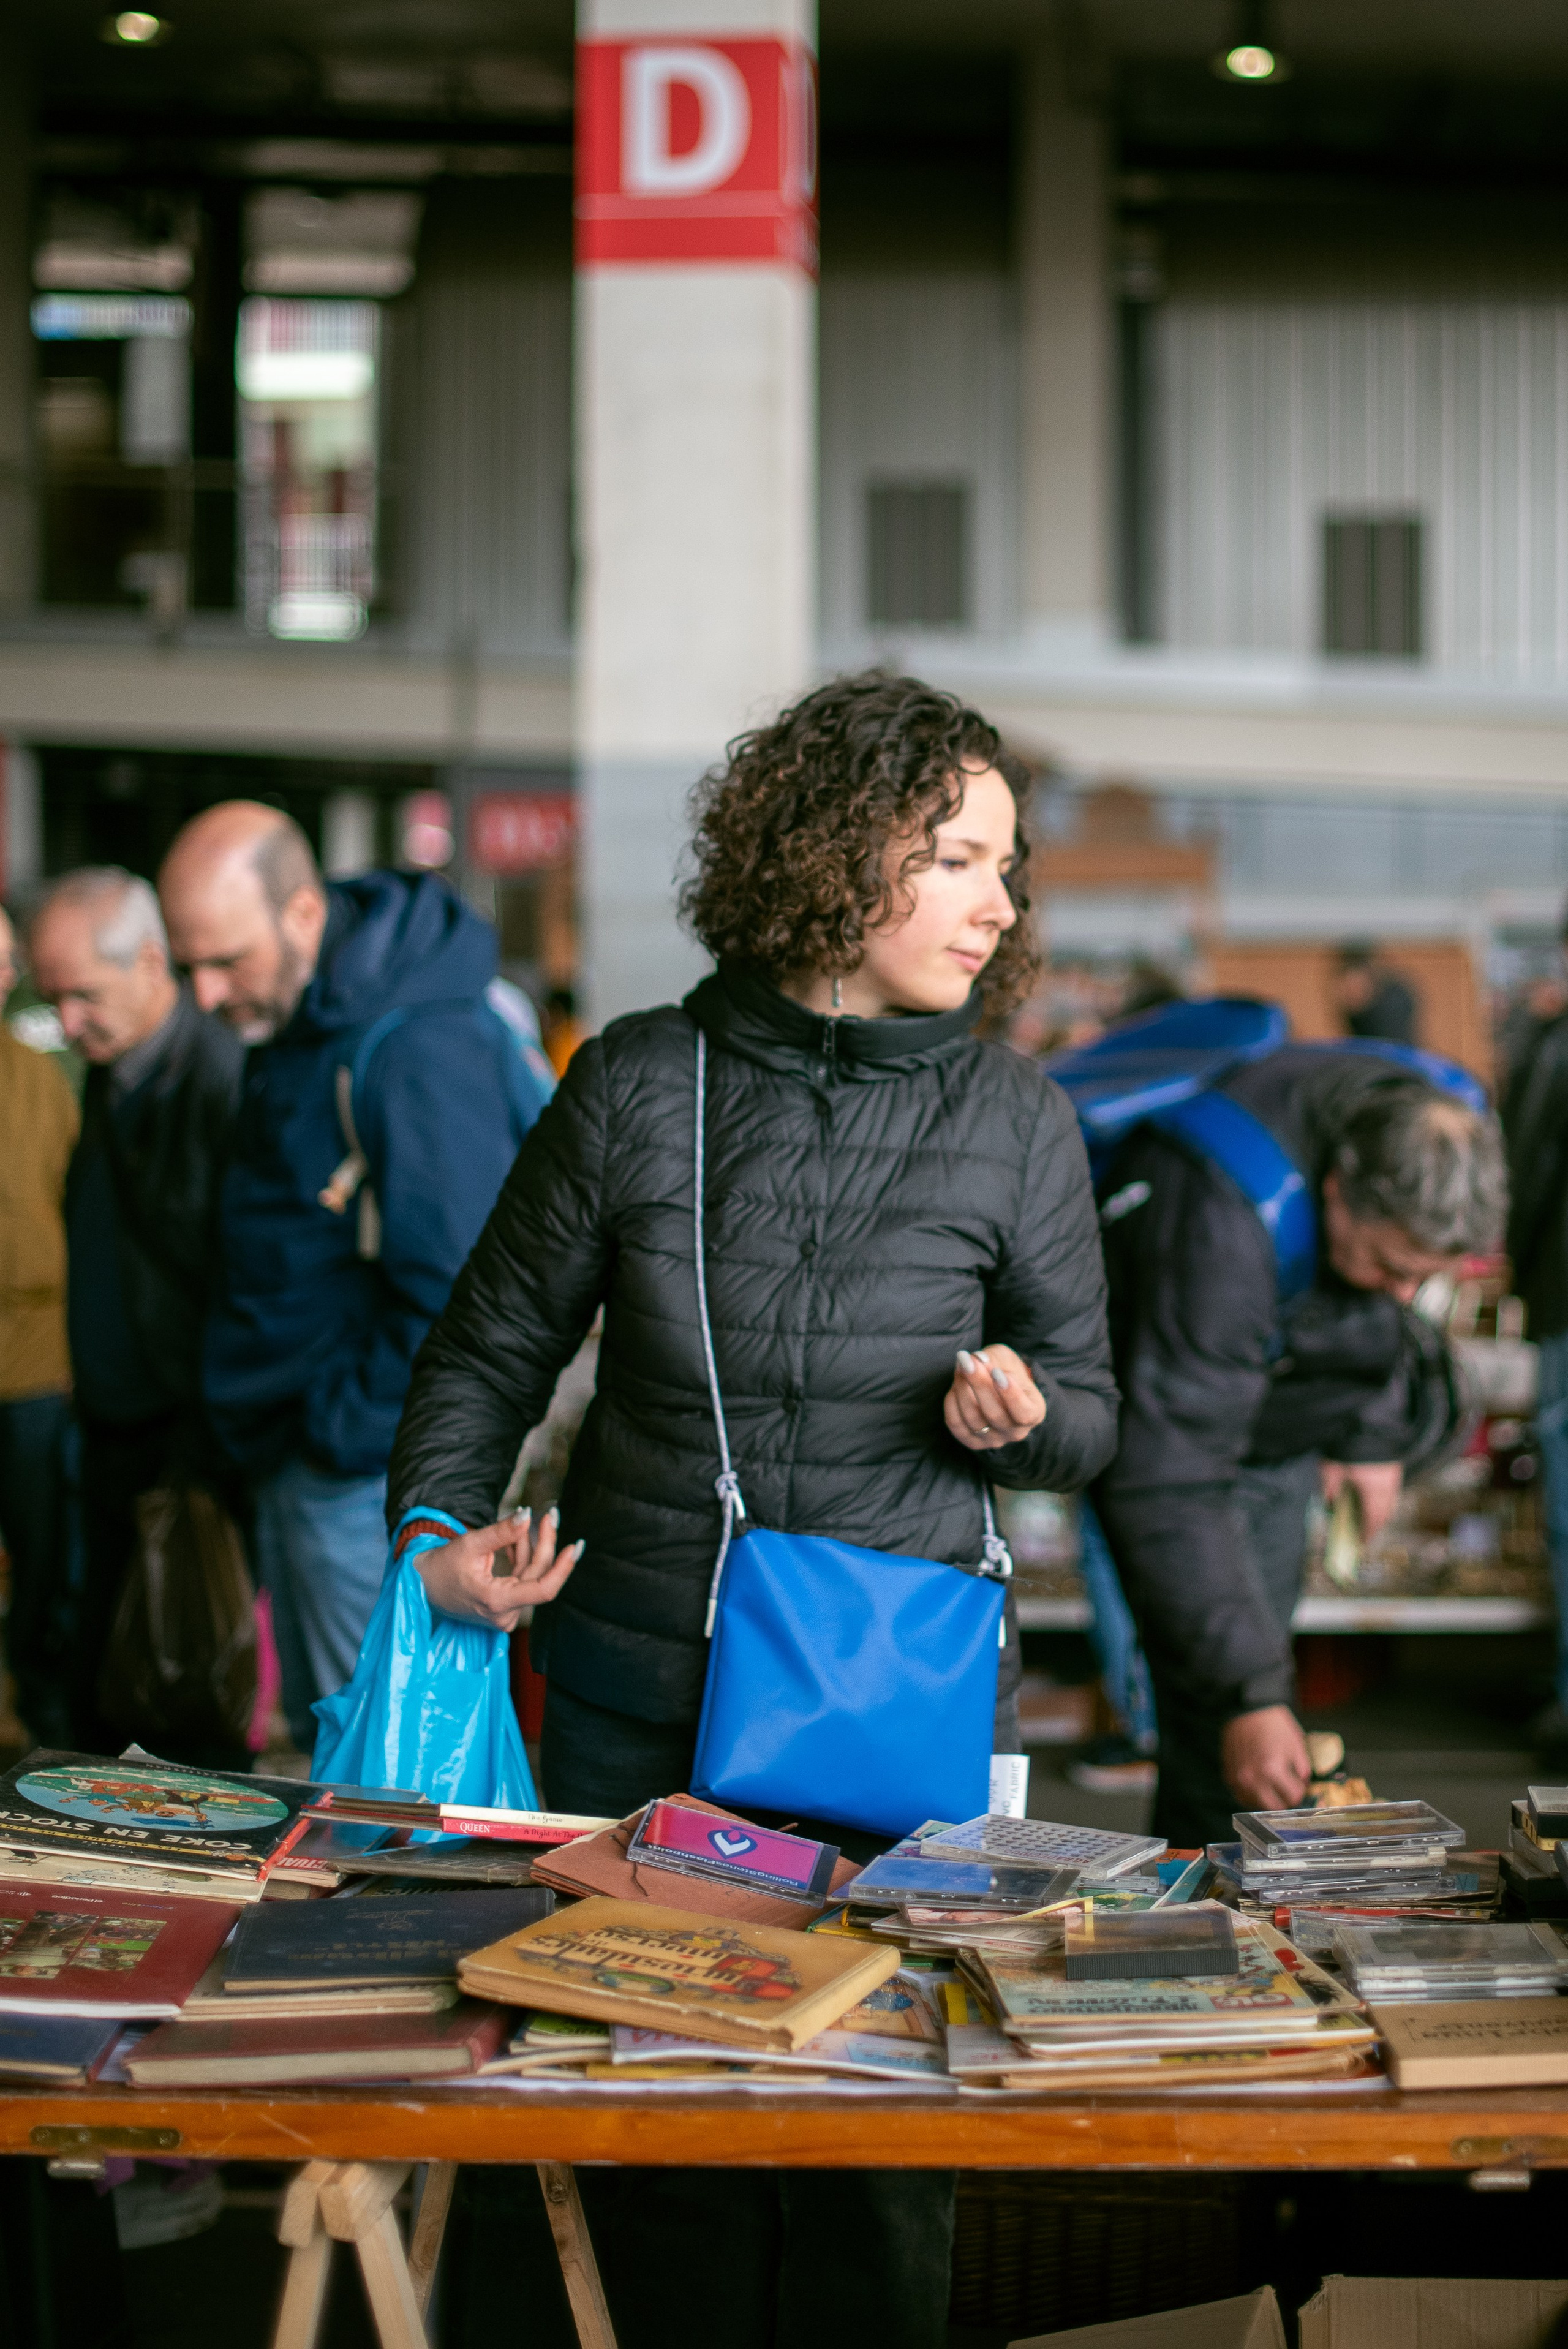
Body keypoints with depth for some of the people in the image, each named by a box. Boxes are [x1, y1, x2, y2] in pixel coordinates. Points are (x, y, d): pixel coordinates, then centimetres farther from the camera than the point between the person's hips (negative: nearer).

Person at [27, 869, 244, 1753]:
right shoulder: (108, 1072, 11)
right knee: (103, 1707, 13)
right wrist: (87, 1400, 13)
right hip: (112, 1437, 9)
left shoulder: (224, 1078, -18)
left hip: (186, 1439, -8)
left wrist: (204, 1460, -17)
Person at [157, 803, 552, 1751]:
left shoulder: (419, 1049, -23)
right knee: (324, 1743, 19)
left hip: (371, 1476, -10)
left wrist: (356, 1435, -16)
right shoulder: (290, 1023, 8)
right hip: (294, 1458, 10)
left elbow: (456, 1290, -24)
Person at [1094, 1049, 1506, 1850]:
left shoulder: (1424, 1133, -19)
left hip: (1280, 1418, 7)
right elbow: (1170, 1479, -41)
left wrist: (1376, 1434, 7)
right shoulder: (1220, 1220, -42)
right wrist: (1247, 1694, -43)